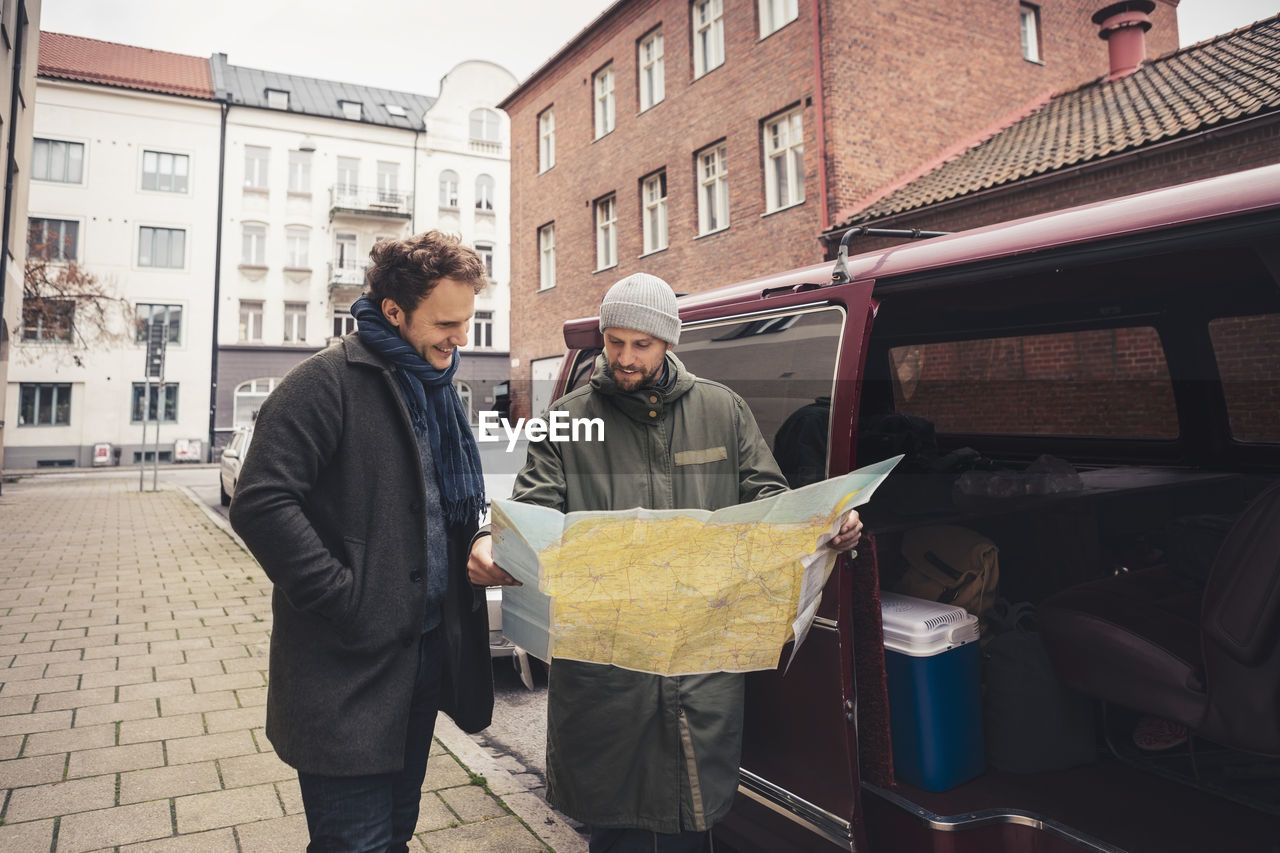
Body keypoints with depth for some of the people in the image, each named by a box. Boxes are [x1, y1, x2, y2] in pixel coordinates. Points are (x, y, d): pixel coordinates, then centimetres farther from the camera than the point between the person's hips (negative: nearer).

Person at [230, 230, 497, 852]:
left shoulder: (436, 392, 13)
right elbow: (261, 504, -21)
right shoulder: (328, 382, -13)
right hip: (349, 669, -7)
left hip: (426, 654, 8)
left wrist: (476, 550, 3)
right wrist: (349, 603, -22)